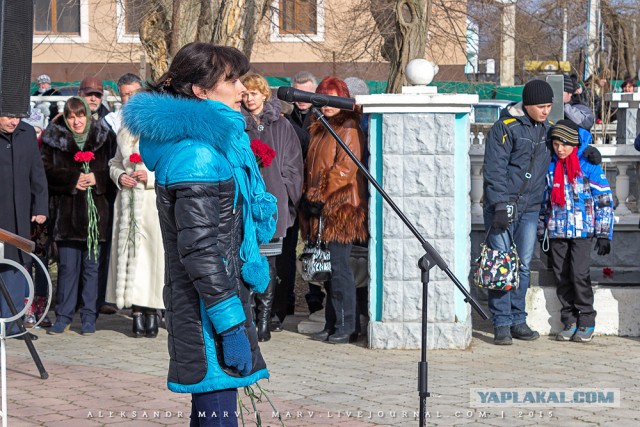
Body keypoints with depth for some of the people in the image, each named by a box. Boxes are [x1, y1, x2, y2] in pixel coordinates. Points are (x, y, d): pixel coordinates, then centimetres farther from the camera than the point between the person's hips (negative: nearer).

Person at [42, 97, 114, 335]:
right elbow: (47, 170, -1)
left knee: (91, 265, 3)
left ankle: (89, 316, 10)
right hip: (66, 210, 0)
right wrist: (73, 179, -12)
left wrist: (96, 178, -12)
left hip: (95, 210, 0)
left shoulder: (102, 137, 7)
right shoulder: (54, 138, 6)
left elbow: (112, 170, 6)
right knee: (67, 266, 1)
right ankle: (63, 317, 8)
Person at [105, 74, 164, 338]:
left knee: (153, 252, -8)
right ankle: (137, 313, 3)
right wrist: (120, 176, 4)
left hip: (154, 199, -5)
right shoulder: (122, 126, 18)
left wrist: (150, 176, -14)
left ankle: (152, 312, -4)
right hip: (128, 201, 5)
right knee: (129, 253, 0)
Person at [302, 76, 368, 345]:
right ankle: (331, 325, 15)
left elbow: (345, 168, -16)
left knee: (339, 267, -7)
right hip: (321, 211, 8)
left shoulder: (349, 128, -7)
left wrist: (321, 196, -15)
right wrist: (309, 196, 11)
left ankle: (346, 327, -2)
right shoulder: (319, 129, 19)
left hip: (341, 208, -8)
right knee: (327, 268, 9)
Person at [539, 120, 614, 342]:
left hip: (581, 231, -4)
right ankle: (569, 322, 13)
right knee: (562, 276, 4)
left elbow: (604, 200, -1)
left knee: (579, 274, -11)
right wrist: (542, 232, 16)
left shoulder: (589, 166, -4)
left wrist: (604, 234, -4)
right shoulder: (550, 167, 9)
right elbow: (543, 200, 18)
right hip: (556, 231, 4)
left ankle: (586, 322, 0)